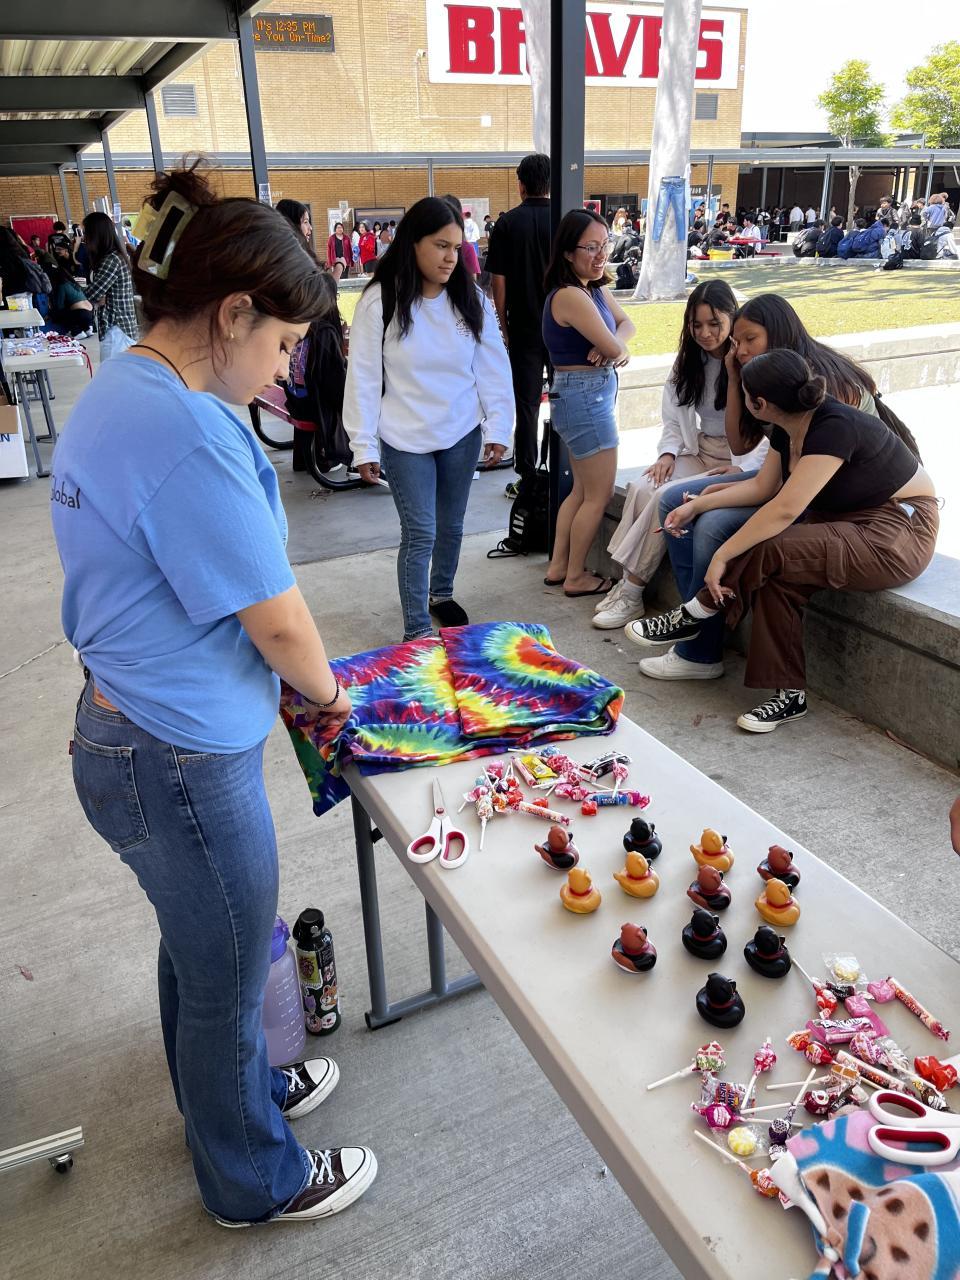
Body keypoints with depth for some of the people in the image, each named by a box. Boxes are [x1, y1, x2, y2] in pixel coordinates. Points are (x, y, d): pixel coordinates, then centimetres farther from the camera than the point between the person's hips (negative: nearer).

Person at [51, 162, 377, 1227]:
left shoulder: (119, 389, 5)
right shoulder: (188, 433, -27)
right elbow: (278, 623, -21)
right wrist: (329, 694, -2)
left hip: (127, 730, 10)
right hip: (181, 762, -9)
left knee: (198, 948, 28)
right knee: (227, 980, 14)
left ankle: (239, 1091, 55)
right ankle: (257, 1182, 40)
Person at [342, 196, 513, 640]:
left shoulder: (471, 300, 0)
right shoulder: (379, 301, -9)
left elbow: (493, 367, 3)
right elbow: (363, 378, -8)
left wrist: (497, 428, -2)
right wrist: (363, 446, -9)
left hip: (462, 435, 4)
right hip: (405, 439, -3)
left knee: (451, 526, 16)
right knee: (419, 533, -4)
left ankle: (441, 595, 40)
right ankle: (416, 631, 7)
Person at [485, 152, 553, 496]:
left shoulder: (507, 223, -4)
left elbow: (498, 281, -5)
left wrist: (505, 325, 5)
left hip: (524, 327, -1)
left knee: (527, 402, 5)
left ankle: (527, 477, 7)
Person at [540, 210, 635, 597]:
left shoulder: (596, 287, 10)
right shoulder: (570, 295, -21)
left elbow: (626, 324, 8)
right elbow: (611, 348, -21)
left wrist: (616, 344, -14)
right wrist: (614, 347, 3)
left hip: (588, 397, 10)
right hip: (585, 396, -10)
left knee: (583, 490, 18)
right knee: (600, 495, 1)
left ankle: (558, 566, 27)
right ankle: (576, 576, 14)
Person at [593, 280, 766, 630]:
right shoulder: (690, 360, 11)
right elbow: (674, 419, 13)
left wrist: (741, 468, -25)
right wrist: (667, 454, -5)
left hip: (741, 461, -6)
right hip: (698, 453, 6)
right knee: (641, 488, -23)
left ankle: (632, 592, -19)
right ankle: (627, 584, -20)